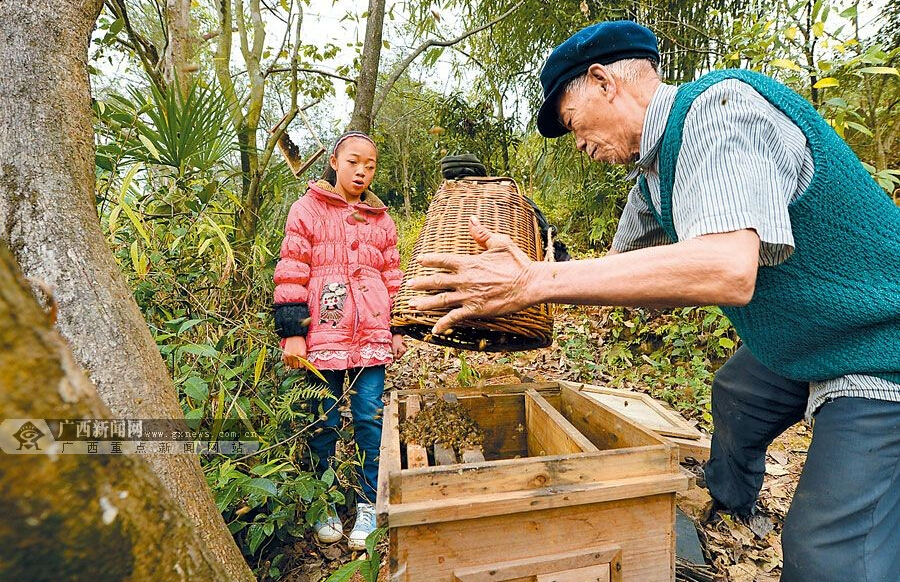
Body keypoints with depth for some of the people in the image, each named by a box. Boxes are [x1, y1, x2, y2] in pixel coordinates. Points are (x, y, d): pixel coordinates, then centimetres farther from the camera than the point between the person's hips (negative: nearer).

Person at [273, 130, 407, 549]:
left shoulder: (381, 220, 14)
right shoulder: (307, 211, 5)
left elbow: (393, 279, 16)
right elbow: (291, 275, -1)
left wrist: (399, 331, 13)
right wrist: (291, 333, -6)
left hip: (371, 337, 2)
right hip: (322, 335, -2)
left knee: (370, 419, 4)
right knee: (324, 423, 8)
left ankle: (369, 504, 19)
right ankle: (326, 505, 26)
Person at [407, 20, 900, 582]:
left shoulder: (721, 105, -25)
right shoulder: (652, 174, 4)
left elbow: (726, 270, -40)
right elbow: (621, 265, 11)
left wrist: (534, 282, -39)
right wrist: (522, 269, 0)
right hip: (795, 347, 10)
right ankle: (725, 509, 55)